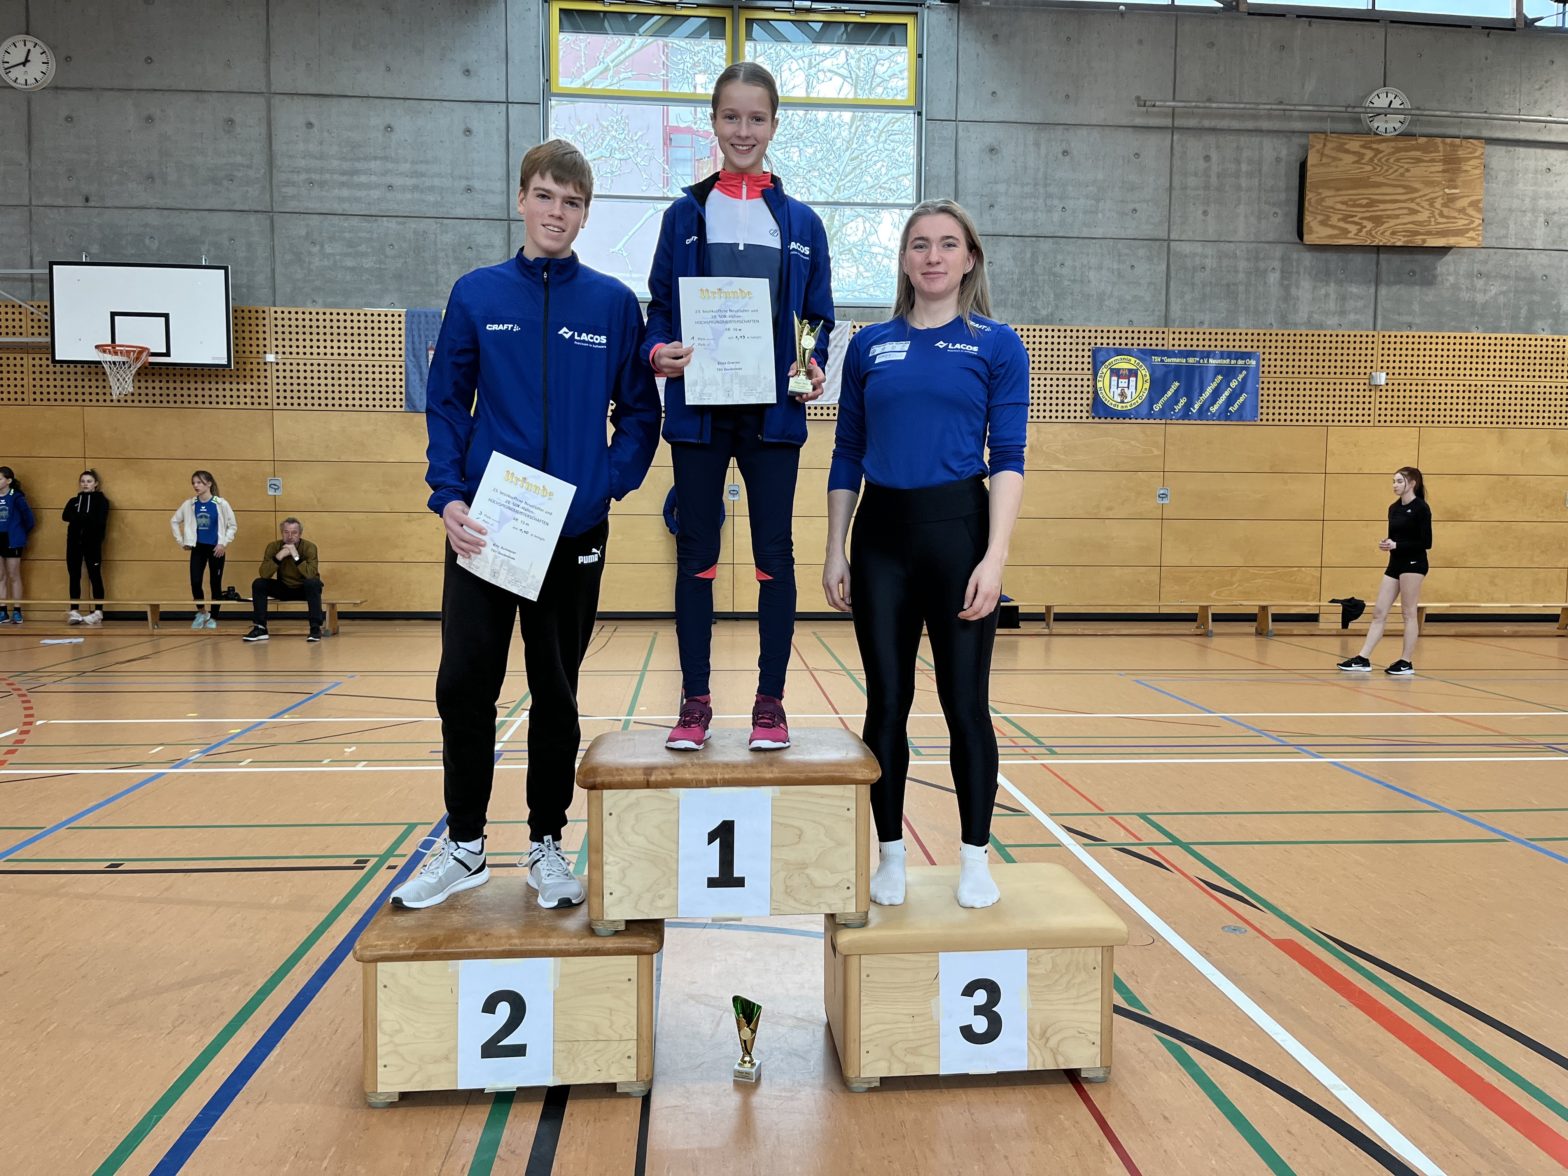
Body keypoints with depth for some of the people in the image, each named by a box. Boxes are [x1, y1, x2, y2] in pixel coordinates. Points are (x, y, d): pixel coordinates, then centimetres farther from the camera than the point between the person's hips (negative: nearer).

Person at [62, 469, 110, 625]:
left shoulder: (101, 500, 4)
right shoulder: (74, 501, 15)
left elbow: (100, 521, -12)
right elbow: (65, 516, -5)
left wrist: (78, 517, -10)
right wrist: (87, 517, -16)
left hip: (92, 542, -4)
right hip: (74, 542, 4)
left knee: (95, 576, -3)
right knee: (74, 576, 4)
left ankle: (98, 612, 0)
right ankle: (74, 611, 7)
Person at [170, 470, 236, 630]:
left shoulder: (220, 504, -8)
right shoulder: (189, 504, 0)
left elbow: (233, 525, -2)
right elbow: (174, 521, 13)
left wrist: (224, 543, -8)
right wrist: (181, 541, 8)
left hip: (216, 548, -2)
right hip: (198, 548, 2)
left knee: (215, 583, 5)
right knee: (195, 582, -7)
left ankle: (213, 618, 17)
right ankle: (201, 613, 16)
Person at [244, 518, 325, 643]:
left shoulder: (309, 547, -19)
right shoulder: (273, 546, -11)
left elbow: (311, 574, -31)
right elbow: (264, 574, -21)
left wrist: (296, 556, -39)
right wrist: (278, 557, -33)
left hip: (304, 589, -3)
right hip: (284, 588, 3)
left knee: (313, 583, -35)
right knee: (258, 583, -18)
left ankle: (316, 628, -29)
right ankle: (260, 628, -12)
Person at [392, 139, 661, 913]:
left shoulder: (614, 304, 2)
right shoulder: (477, 294, 3)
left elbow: (638, 413, 4)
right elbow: (446, 406, 4)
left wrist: (611, 484, -12)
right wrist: (447, 496, -9)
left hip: (575, 532, 0)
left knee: (557, 694, 10)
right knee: (464, 688, 1)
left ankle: (547, 846, 25)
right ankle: (464, 846, 20)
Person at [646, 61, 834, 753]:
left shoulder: (801, 222, 9)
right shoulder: (684, 215, 8)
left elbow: (818, 318, 10)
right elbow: (659, 310, 7)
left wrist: (814, 367, -10)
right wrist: (659, 352, -14)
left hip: (772, 411, 0)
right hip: (698, 409, 0)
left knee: (773, 554, 2)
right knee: (696, 555, 4)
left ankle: (770, 702, 12)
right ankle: (695, 702, 15)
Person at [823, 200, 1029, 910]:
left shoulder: (996, 345, 2)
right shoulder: (870, 346, 9)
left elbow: (1008, 458, -4)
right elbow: (847, 454, 10)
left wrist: (995, 556, -14)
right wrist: (835, 550, 4)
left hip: (957, 529, -2)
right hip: (880, 535, 3)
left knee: (965, 701, 4)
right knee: (886, 702, 8)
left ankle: (975, 857, 20)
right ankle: (891, 854, 22)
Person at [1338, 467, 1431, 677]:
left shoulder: (1421, 508, -10)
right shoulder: (1393, 508, 12)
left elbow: (1426, 543, -13)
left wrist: (1396, 545, -20)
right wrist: (1386, 543, -3)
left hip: (1413, 564, -8)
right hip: (1395, 564, 8)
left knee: (1409, 614, -1)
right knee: (1379, 612, 3)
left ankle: (1406, 663, 6)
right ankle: (1363, 659, 3)